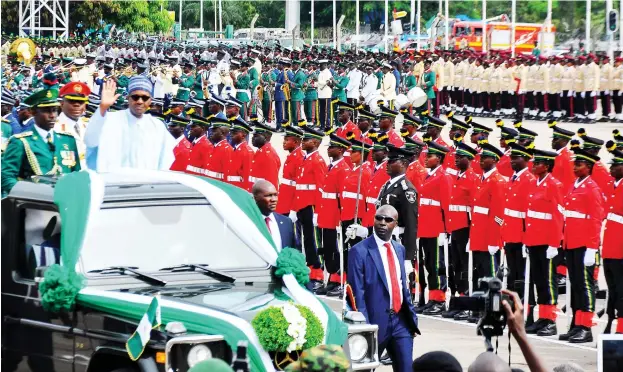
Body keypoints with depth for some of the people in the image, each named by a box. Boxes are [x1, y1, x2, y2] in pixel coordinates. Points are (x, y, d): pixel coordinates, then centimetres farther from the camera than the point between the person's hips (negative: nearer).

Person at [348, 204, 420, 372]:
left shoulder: (399, 249, 12)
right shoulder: (360, 251, -9)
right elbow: (357, 294, -12)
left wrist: (412, 317, 15)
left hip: (401, 321, 5)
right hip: (376, 321, -5)